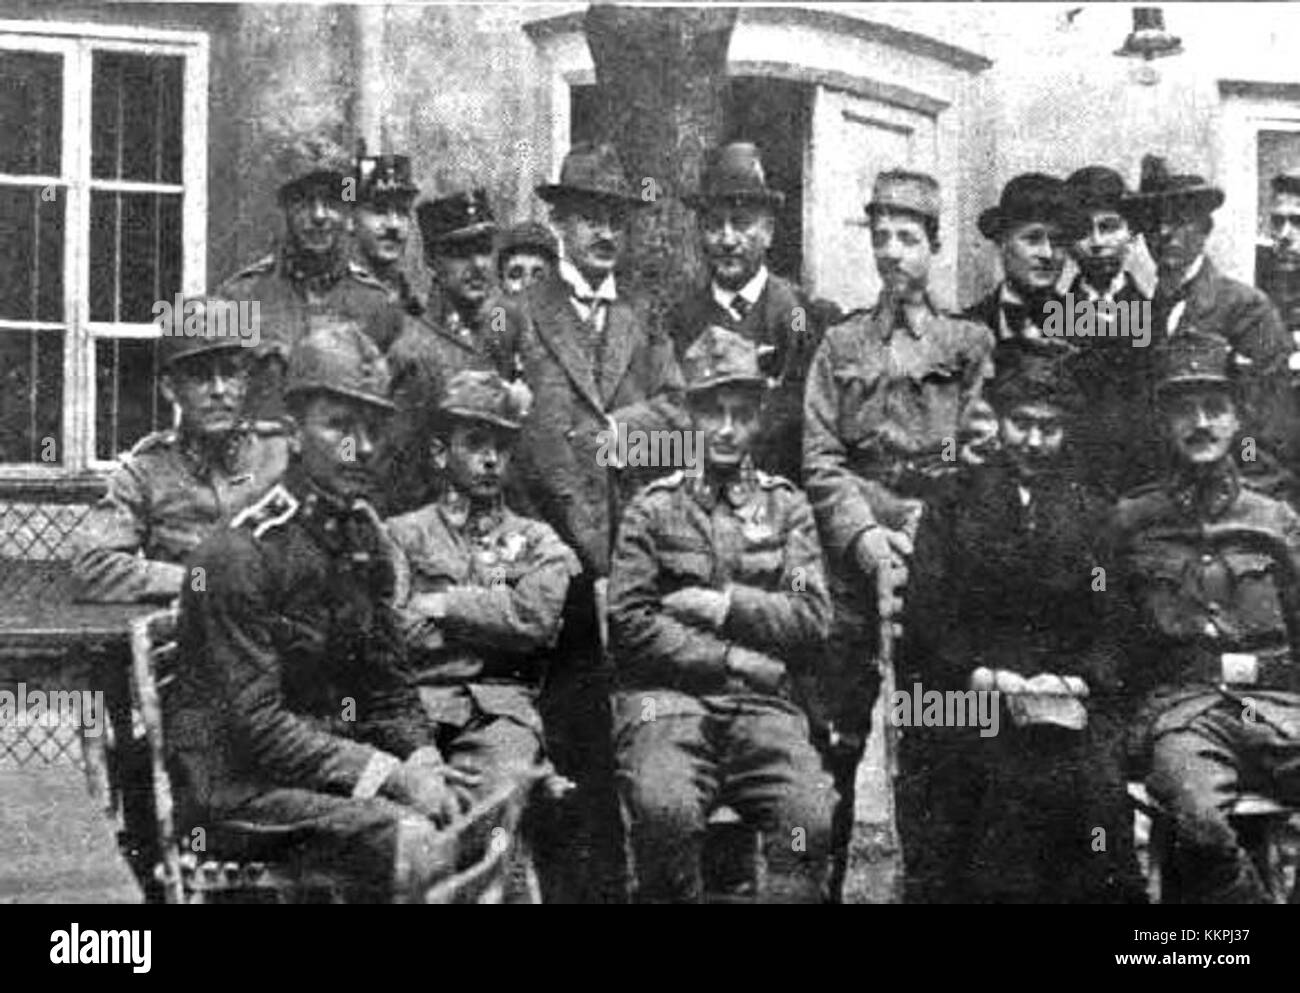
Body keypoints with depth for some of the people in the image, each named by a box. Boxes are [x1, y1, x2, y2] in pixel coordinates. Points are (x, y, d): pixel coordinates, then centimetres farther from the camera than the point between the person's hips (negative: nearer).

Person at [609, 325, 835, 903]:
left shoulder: (786, 507, 16)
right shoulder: (655, 507, 11)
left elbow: (811, 620, 8)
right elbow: (629, 624, 1)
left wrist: (725, 607, -4)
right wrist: (731, 659, -5)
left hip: (762, 703, 2)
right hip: (668, 697, -1)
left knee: (813, 818, -26)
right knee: (665, 810, -32)